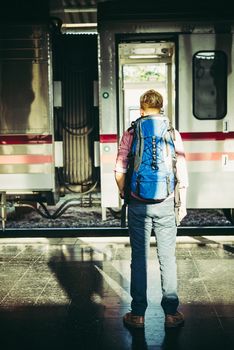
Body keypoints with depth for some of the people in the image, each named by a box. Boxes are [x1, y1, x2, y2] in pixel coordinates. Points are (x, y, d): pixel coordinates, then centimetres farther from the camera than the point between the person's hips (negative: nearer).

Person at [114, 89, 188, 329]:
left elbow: (119, 171, -3)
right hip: (165, 204, 0)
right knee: (167, 258, 8)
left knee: (139, 258, 8)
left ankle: (138, 314, 15)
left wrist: (124, 195, 13)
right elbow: (182, 172, -1)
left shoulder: (130, 134, -1)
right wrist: (183, 204, 7)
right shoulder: (172, 133, 0)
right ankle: (171, 314, 16)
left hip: (138, 205, 0)